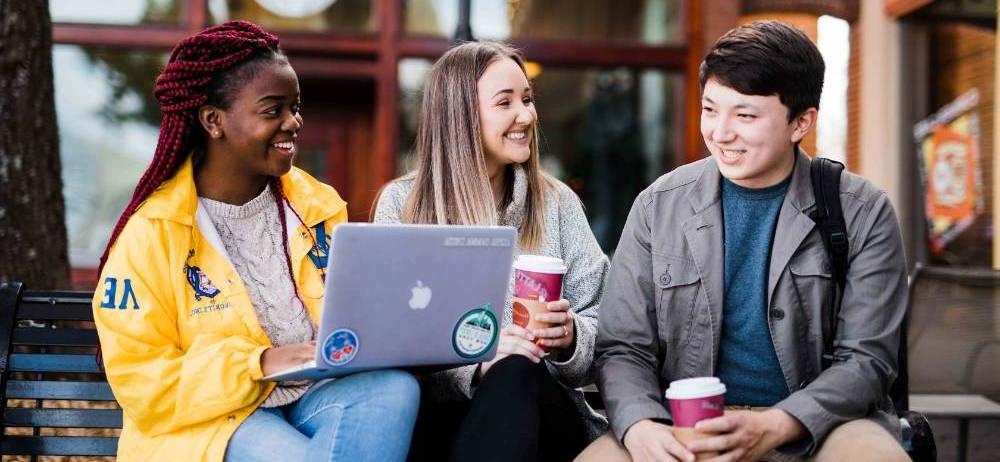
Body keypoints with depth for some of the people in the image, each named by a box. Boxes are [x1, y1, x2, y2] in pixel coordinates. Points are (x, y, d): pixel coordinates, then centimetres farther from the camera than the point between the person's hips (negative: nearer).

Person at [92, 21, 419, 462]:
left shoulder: (318, 206, 8)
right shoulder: (152, 231, -8)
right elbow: (142, 382, -10)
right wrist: (259, 363, -22)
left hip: (316, 392, 5)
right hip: (208, 416, -5)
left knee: (395, 387, -27)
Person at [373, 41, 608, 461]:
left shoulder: (557, 203, 9)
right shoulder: (401, 204, 4)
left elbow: (604, 332, 8)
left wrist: (571, 336, -16)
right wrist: (472, 360, -22)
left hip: (538, 409, 2)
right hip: (436, 413, -1)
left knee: (516, 374, -34)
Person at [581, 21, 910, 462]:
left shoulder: (863, 214, 0)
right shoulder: (658, 207, 3)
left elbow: (865, 358, -3)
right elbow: (624, 348, 3)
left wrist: (773, 426, -20)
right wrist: (639, 427, -19)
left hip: (818, 421, 0)